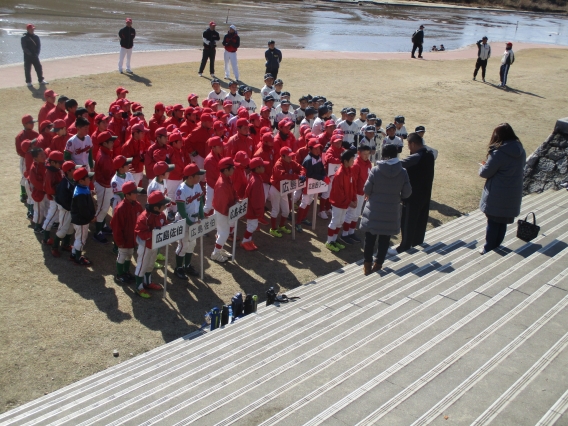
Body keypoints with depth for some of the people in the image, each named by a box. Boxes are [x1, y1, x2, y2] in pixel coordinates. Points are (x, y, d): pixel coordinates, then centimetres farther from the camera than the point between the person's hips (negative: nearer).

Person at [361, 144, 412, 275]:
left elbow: (367, 190, -7)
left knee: (370, 239, 11)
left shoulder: (375, 170, -14)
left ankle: (367, 265, 18)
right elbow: (407, 193, -3)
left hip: (373, 211, -1)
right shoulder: (403, 172, -9)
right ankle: (378, 265, 21)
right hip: (391, 212, 1)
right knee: (384, 240, 13)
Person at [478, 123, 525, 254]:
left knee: (493, 222, 8)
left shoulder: (498, 153, -22)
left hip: (497, 196, -6)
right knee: (503, 223, 19)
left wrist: (483, 166, 7)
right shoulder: (521, 151, 0)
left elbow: (485, 173, -16)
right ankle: (496, 247, 32)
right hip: (514, 195, 6)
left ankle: (488, 250, 19)